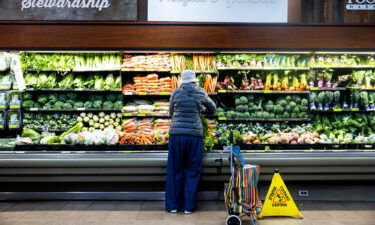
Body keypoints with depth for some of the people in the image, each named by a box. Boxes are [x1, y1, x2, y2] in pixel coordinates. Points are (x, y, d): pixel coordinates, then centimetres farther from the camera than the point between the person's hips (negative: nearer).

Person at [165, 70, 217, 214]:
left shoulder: (176, 93, 4)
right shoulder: (201, 93, 5)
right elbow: (212, 109, 19)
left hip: (176, 133, 0)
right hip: (195, 134, 0)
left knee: (175, 170, 9)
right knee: (192, 171, 9)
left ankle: (172, 205, 16)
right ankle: (188, 206, 14)